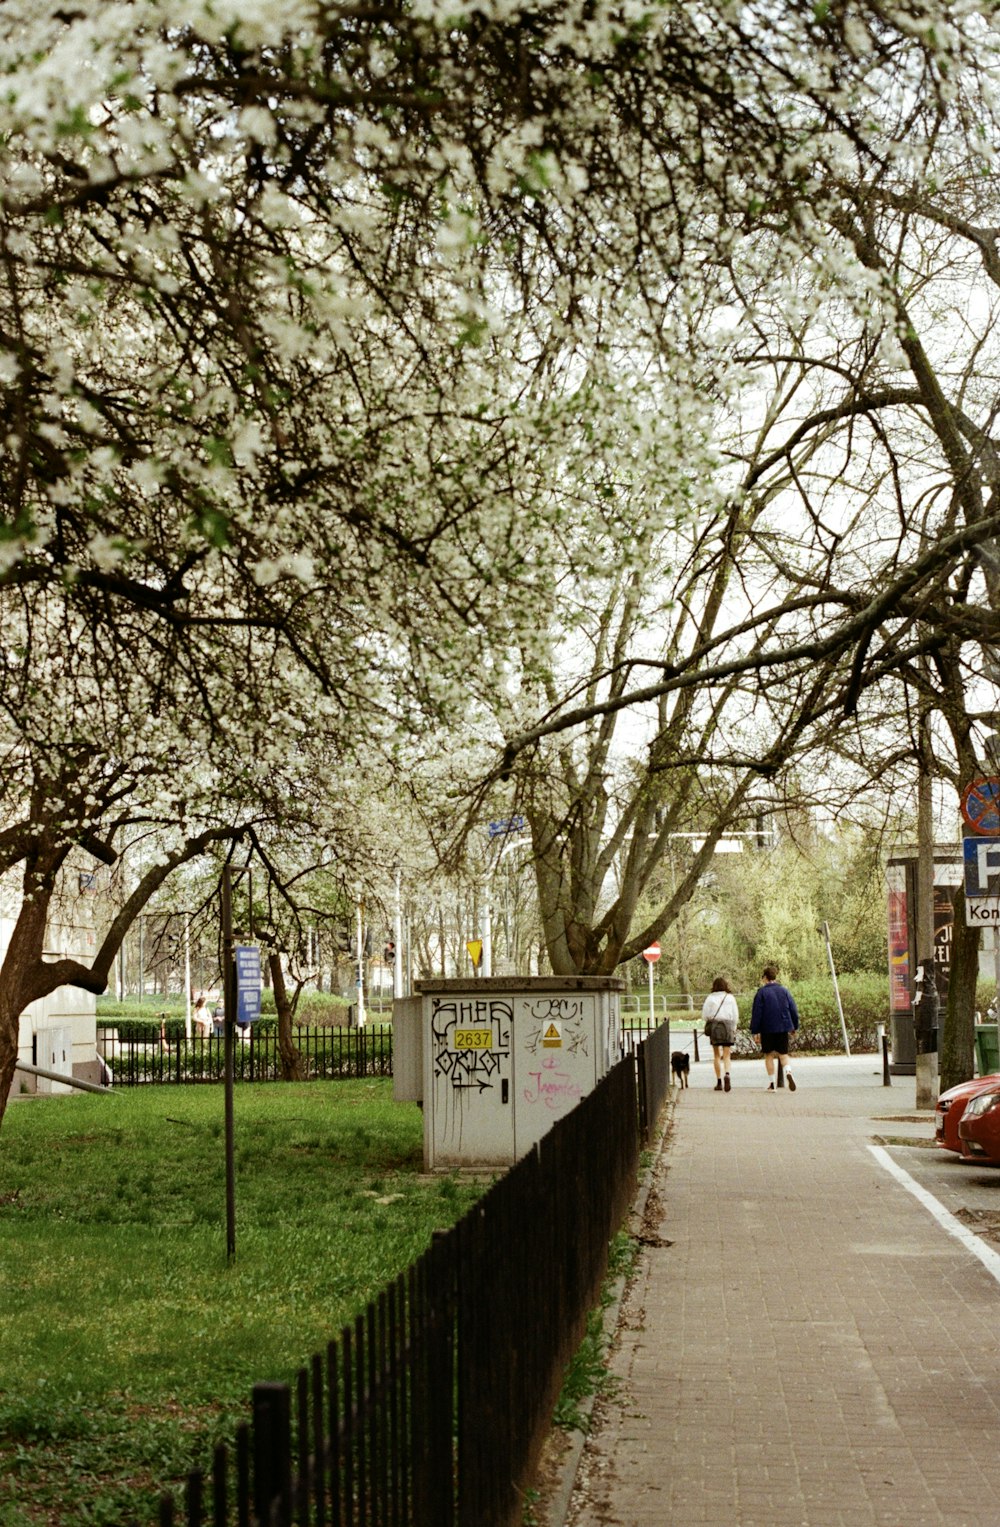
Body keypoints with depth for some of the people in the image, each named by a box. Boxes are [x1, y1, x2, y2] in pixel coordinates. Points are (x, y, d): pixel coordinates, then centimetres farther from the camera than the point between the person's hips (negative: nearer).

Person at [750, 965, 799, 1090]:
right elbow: (793, 1010, 8)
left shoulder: (761, 992, -5)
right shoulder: (784, 990, 6)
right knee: (783, 1053, 10)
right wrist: (794, 1026, 18)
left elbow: (756, 1013, -7)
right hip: (783, 1028, 3)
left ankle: (771, 1083, 6)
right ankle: (788, 1072, -19)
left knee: (769, 1054, 8)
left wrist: (755, 1031, -3)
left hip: (767, 1028, -3)